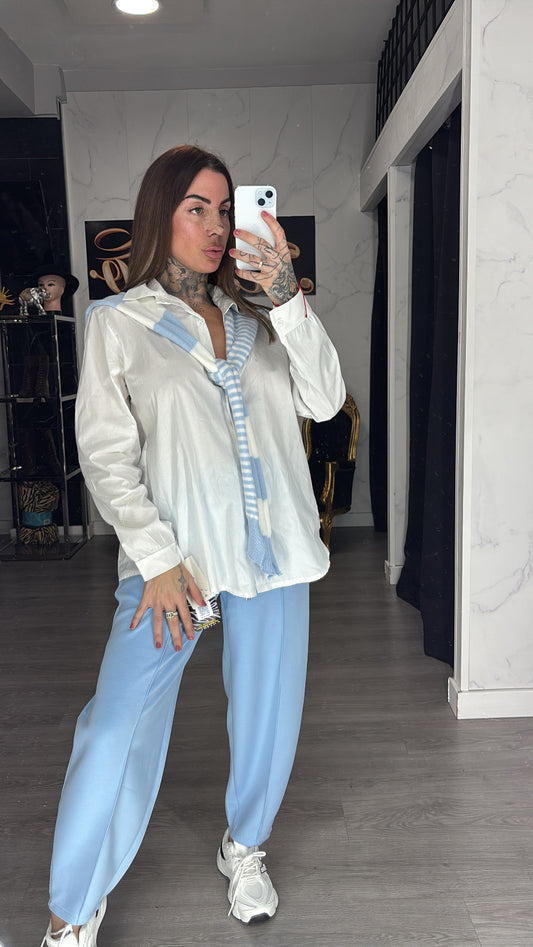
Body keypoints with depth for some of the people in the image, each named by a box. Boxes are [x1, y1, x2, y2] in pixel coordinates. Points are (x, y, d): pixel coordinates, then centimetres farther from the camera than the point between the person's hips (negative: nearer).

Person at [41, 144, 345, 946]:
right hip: (173, 557, -3)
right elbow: (106, 454, -4)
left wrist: (286, 295, -9)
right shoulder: (119, 322, 3)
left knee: (268, 717, 13)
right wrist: (158, 558, -13)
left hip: (272, 549, 4)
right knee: (118, 729, -5)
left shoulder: (254, 320, 13)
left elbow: (324, 400, 0)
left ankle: (244, 847, 40)